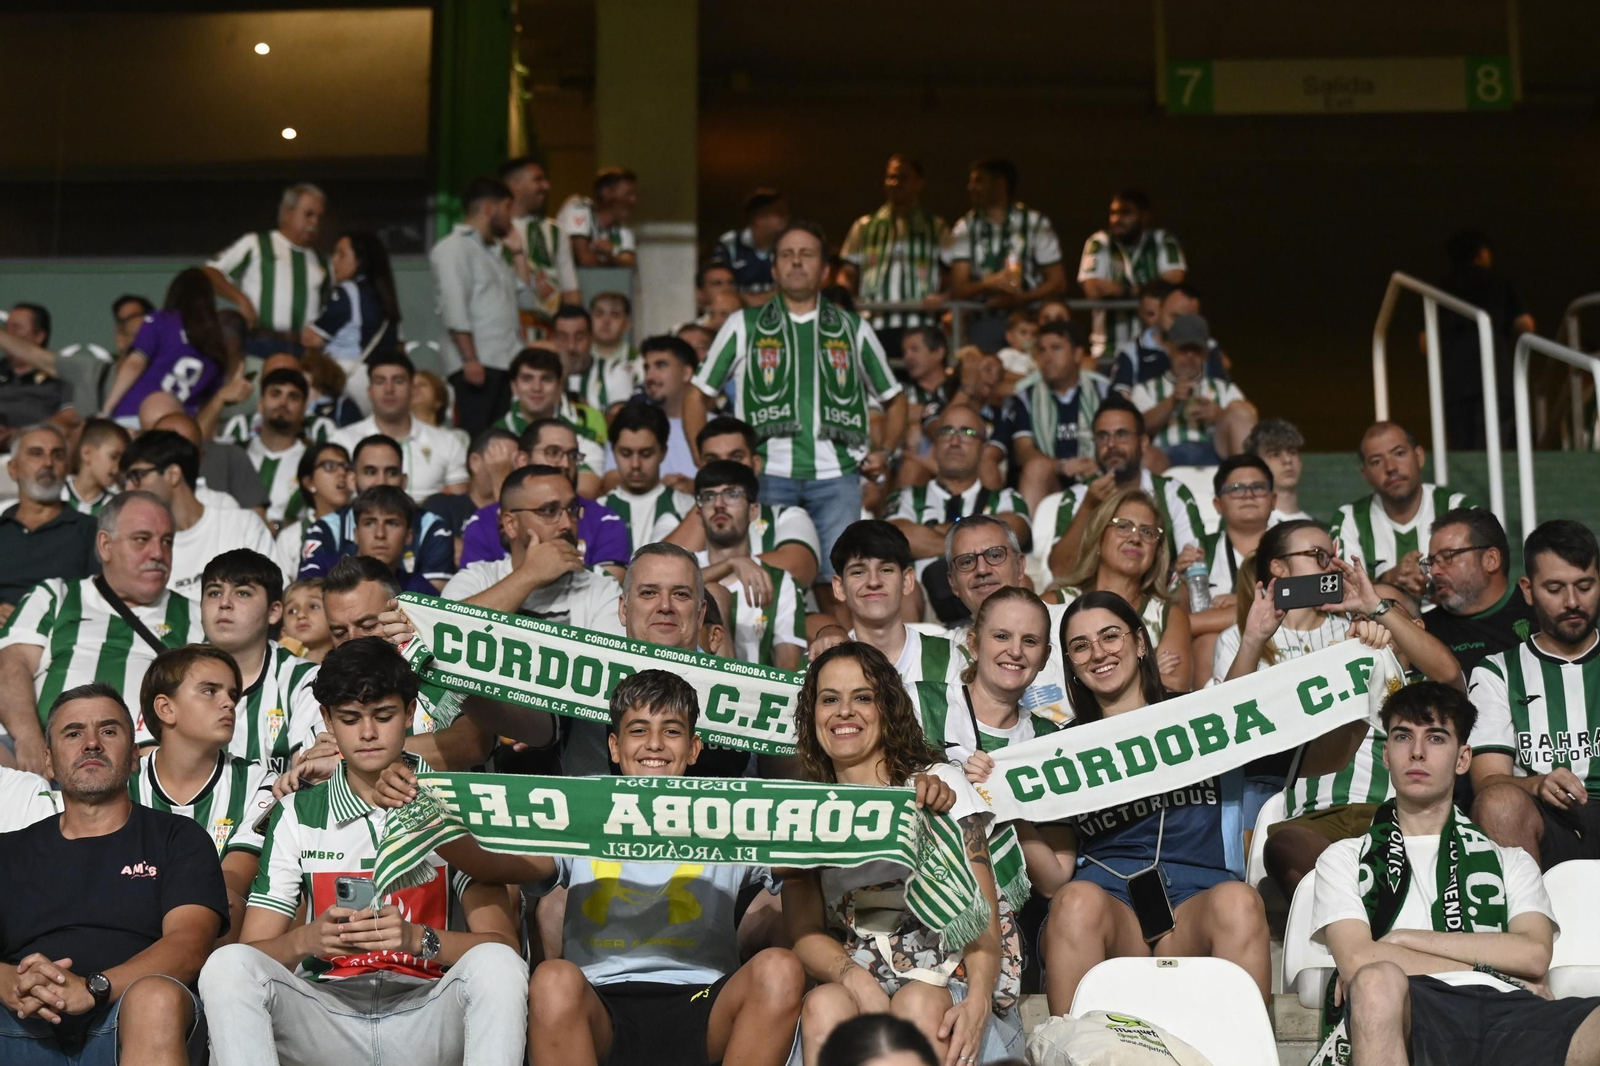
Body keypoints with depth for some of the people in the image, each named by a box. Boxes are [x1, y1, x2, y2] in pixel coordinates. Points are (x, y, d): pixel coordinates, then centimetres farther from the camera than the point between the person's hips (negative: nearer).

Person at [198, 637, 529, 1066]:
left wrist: (419, 938, -22)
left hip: (429, 1014, -1)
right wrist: (308, 939, -18)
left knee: (496, 964, -32)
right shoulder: (297, 815, 11)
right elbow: (252, 954, 5)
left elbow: (502, 943, -3)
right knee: (227, 966, -25)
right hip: (327, 1016, 1)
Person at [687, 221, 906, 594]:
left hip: (837, 474, 1)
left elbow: (893, 397, 25)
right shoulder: (743, 326, 13)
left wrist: (884, 451, 8)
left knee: (838, 574, -10)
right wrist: (707, 462, 4)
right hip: (766, 474, 0)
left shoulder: (853, 329, 17)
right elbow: (697, 394, 16)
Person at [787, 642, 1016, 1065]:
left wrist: (977, 1002, -22)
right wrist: (855, 979, -21)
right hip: (848, 987, 1)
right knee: (824, 1006, -32)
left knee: (919, 1003, -35)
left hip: (947, 987, -1)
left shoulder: (938, 785, 8)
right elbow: (804, 932, 3)